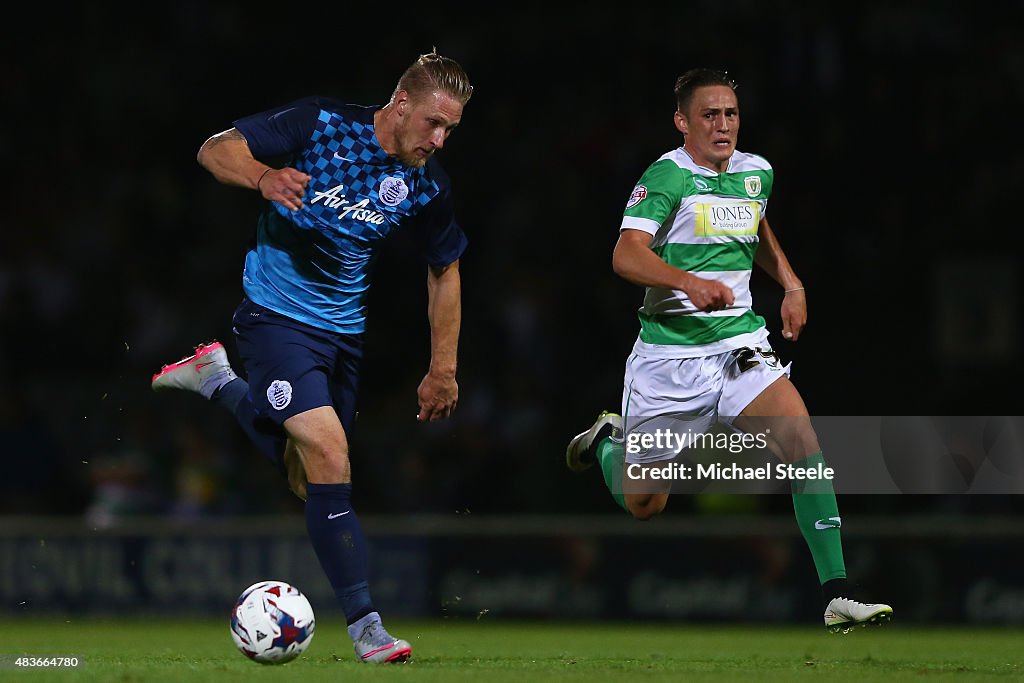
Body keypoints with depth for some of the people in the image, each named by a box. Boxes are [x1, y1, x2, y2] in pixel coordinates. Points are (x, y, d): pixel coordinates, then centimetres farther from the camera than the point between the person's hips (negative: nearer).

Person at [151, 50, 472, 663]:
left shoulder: (426, 184, -4)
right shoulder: (321, 124, -16)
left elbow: (445, 269, 11)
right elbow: (216, 149, -13)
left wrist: (443, 369, 10)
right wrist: (263, 176, -35)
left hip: (344, 330, 6)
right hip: (276, 315, -6)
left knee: (307, 478, 11)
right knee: (328, 452, -21)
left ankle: (217, 379, 36)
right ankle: (365, 625, -18)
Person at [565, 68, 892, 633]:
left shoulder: (757, 172, 7)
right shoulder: (667, 176, -12)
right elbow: (627, 255, -27)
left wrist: (791, 284, 16)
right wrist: (688, 282, -43)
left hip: (740, 343, 4)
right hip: (668, 350, -4)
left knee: (803, 443, -22)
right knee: (643, 504, 7)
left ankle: (835, 596, -22)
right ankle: (607, 441, 44)